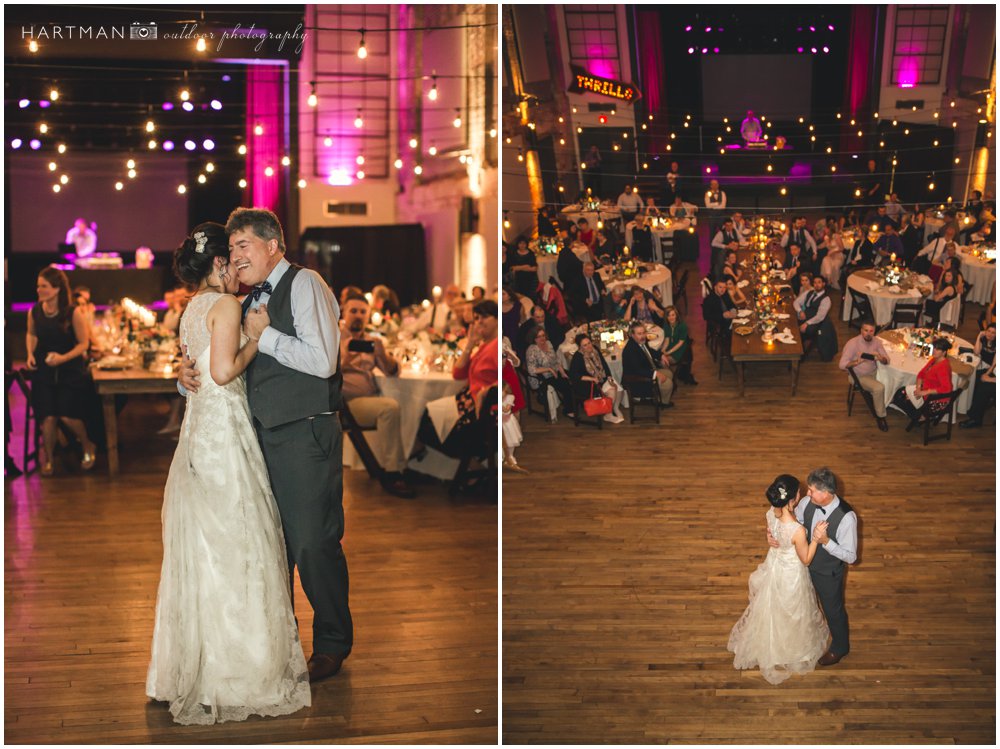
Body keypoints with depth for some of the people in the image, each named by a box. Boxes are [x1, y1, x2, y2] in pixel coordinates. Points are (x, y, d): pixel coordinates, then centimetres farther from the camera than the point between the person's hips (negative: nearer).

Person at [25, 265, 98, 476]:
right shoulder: (34, 312, -3)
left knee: (67, 415, -10)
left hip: (70, 370, -3)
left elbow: (84, 343, -9)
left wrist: (63, 358, -22)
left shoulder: (74, 313, -15)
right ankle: (48, 459, 18)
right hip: (43, 370, 3)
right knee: (48, 417, -5)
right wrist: (30, 354, 1)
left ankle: (88, 447, 19)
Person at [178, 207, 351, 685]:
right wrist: (188, 370, 5)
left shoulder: (304, 284, -8)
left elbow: (322, 361, -20)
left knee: (313, 543, -1)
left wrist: (264, 335, -12)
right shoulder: (252, 302, 16)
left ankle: (332, 644, 15)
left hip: (305, 435, -8)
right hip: (266, 438, 8)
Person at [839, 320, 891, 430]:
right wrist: (857, 362, -38)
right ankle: (880, 416, -11)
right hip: (859, 376, -6)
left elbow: (887, 360, -1)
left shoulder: (876, 341, -1)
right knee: (879, 388, -28)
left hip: (874, 373, 6)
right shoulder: (852, 343, -18)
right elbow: (842, 365, -22)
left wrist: (881, 358, -24)